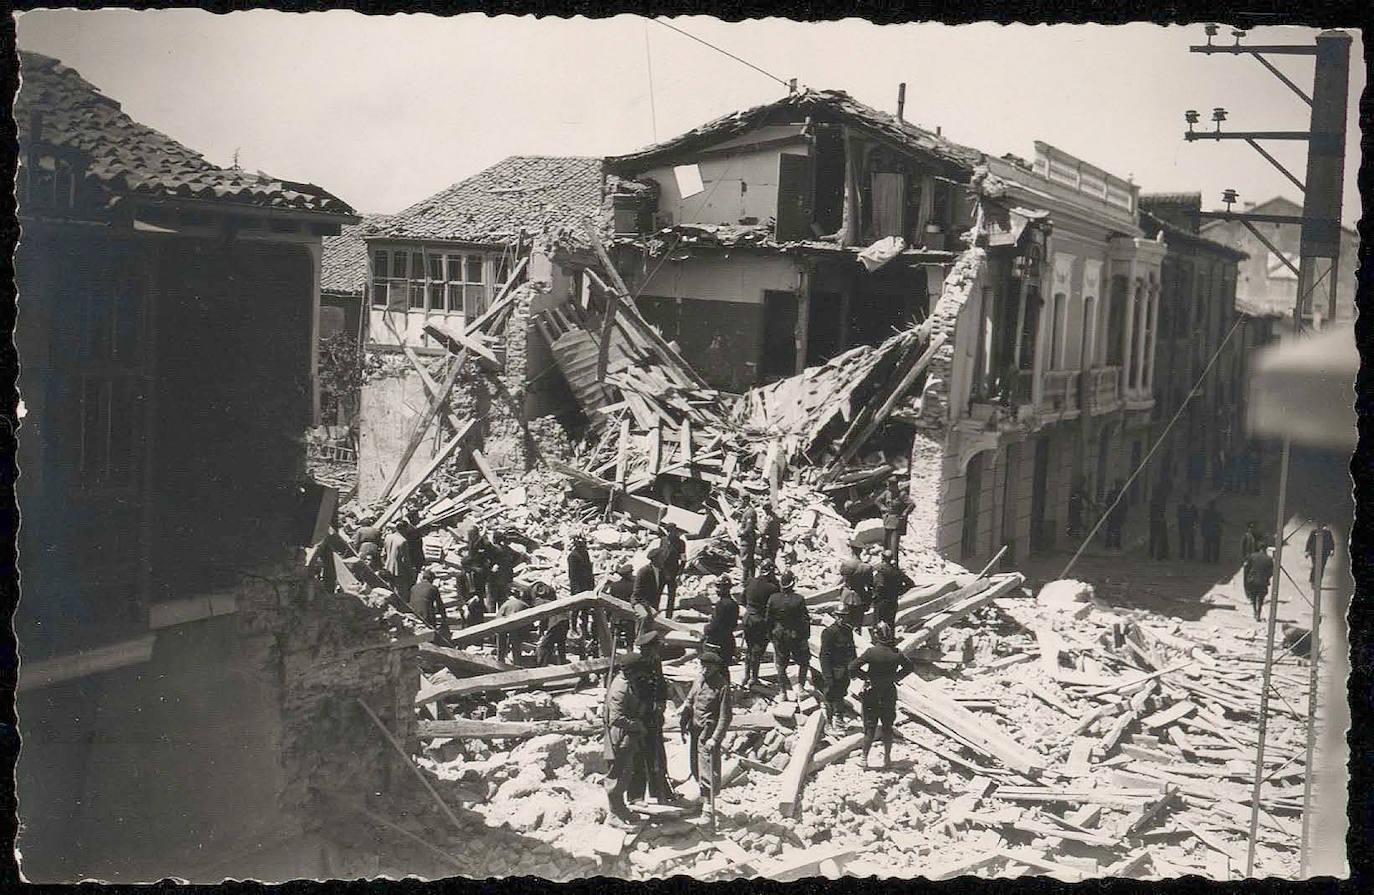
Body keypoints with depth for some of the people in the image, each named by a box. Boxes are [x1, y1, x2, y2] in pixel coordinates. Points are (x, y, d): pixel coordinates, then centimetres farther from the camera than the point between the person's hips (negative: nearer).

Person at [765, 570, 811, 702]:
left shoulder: (773, 599, -10)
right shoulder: (799, 599, -17)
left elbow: (768, 618, -1)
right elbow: (805, 619, -12)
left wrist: (770, 635, 12)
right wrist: (806, 636, 2)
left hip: (778, 636, 2)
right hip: (796, 635, -2)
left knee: (781, 664, 14)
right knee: (803, 661, 19)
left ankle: (785, 690, 13)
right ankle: (800, 684, 9)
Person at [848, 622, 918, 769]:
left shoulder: (871, 652, -16)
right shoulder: (896, 654, -7)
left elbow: (853, 668, -16)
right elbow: (910, 667, 9)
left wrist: (865, 675, -2)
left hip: (871, 695, -2)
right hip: (889, 695, 2)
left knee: (870, 728, 8)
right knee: (887, 727, 15)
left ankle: (864, 758, 10)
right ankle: (887, 758, 22)